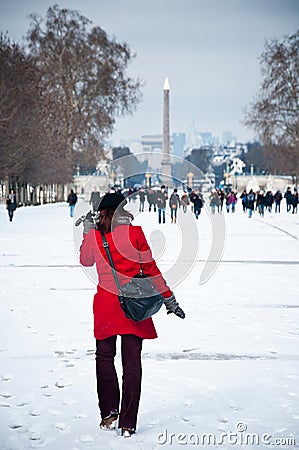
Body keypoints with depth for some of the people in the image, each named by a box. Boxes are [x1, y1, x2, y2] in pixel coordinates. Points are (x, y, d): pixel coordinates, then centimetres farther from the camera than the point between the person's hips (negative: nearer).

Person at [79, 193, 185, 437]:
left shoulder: (94, 235, -1)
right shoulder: (135, 232, -7)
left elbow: (86, 260, 18)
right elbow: (150, 268, -4)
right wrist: (168, 298, 4)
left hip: (105, 302, 1)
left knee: (105, 356, 18)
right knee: (132, 361, 4)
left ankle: (109, 412, 9)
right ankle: (128, 423, 4)